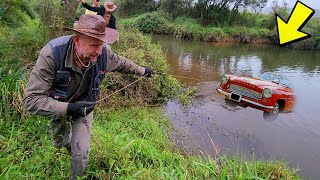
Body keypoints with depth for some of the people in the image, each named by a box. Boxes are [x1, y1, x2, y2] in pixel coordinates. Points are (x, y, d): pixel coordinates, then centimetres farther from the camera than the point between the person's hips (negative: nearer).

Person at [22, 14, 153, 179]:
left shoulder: (103, 52, -27)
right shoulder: (52, 54, -38)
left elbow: (122, 63, -2)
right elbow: (31, 100, -35)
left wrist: (142, 71, 11)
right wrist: (68, 108, -46)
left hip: (84, 106, 1)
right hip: (59, 107, -1)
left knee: (81, 152, -2)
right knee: (59, 143, 24)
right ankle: (68, 143, 62)